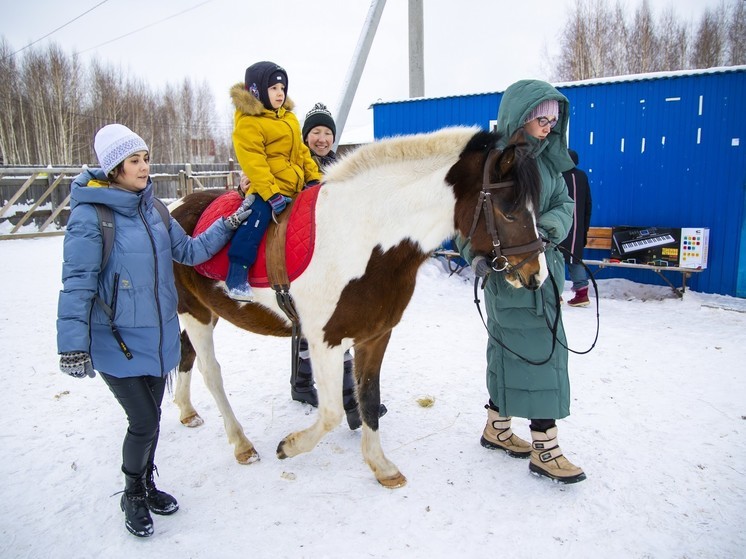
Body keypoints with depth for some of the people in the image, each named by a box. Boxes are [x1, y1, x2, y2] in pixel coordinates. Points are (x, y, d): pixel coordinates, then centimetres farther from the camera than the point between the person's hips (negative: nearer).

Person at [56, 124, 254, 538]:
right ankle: (133, 496, 27)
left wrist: (232, 223, 5)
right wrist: (73, 347, -16)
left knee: (150, 417, 18)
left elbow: (189, 251, 12)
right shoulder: (90, 215, -16)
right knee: (143, 421, -1)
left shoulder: (152, 208, 3)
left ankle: (147, 484, 42)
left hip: (160, 335, 6)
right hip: (116, 341, -6)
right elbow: (77, 284, -15)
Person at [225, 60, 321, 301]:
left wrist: (314, 177, 10)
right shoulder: (248, 123, -8)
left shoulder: (289, 117, 19)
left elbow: (302, 151, 22)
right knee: (257, 218, -28)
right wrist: (272, 193, -24)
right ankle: (237, 275, -24)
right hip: (267, 188, -8)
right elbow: (253, 162, -16)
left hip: (296, 187, 9)